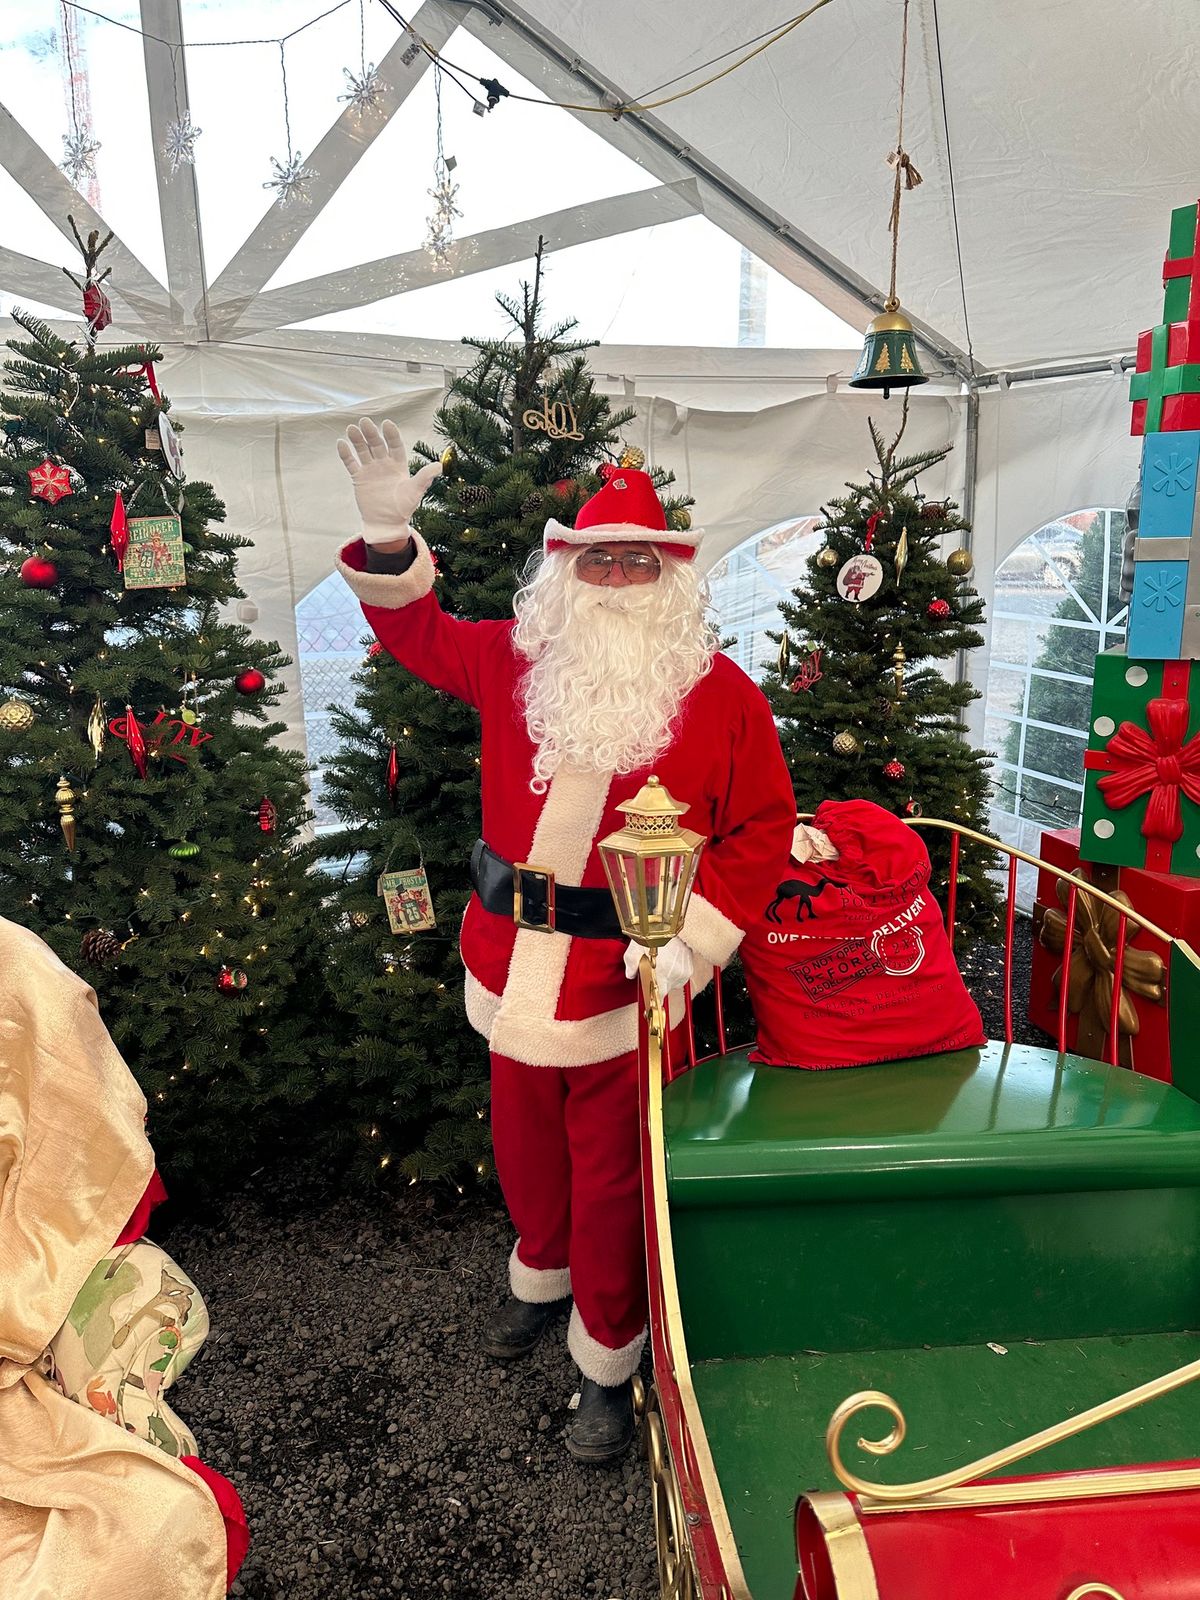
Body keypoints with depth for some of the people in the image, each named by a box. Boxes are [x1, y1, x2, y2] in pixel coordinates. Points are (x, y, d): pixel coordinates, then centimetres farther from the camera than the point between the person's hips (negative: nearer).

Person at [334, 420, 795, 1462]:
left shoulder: (721, 696, -7)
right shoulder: (517, 662, 2)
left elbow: (764, 828, -6)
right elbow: (417, 635, 14)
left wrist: (692, 939, -16)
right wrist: (390, 537, -3)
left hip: (626, 974, -3)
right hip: (516, 964, 4)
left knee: (610, 1177, 8)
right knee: (525, 1146, 23)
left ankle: (608, 1367, 32)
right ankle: (543, 1277, 53)